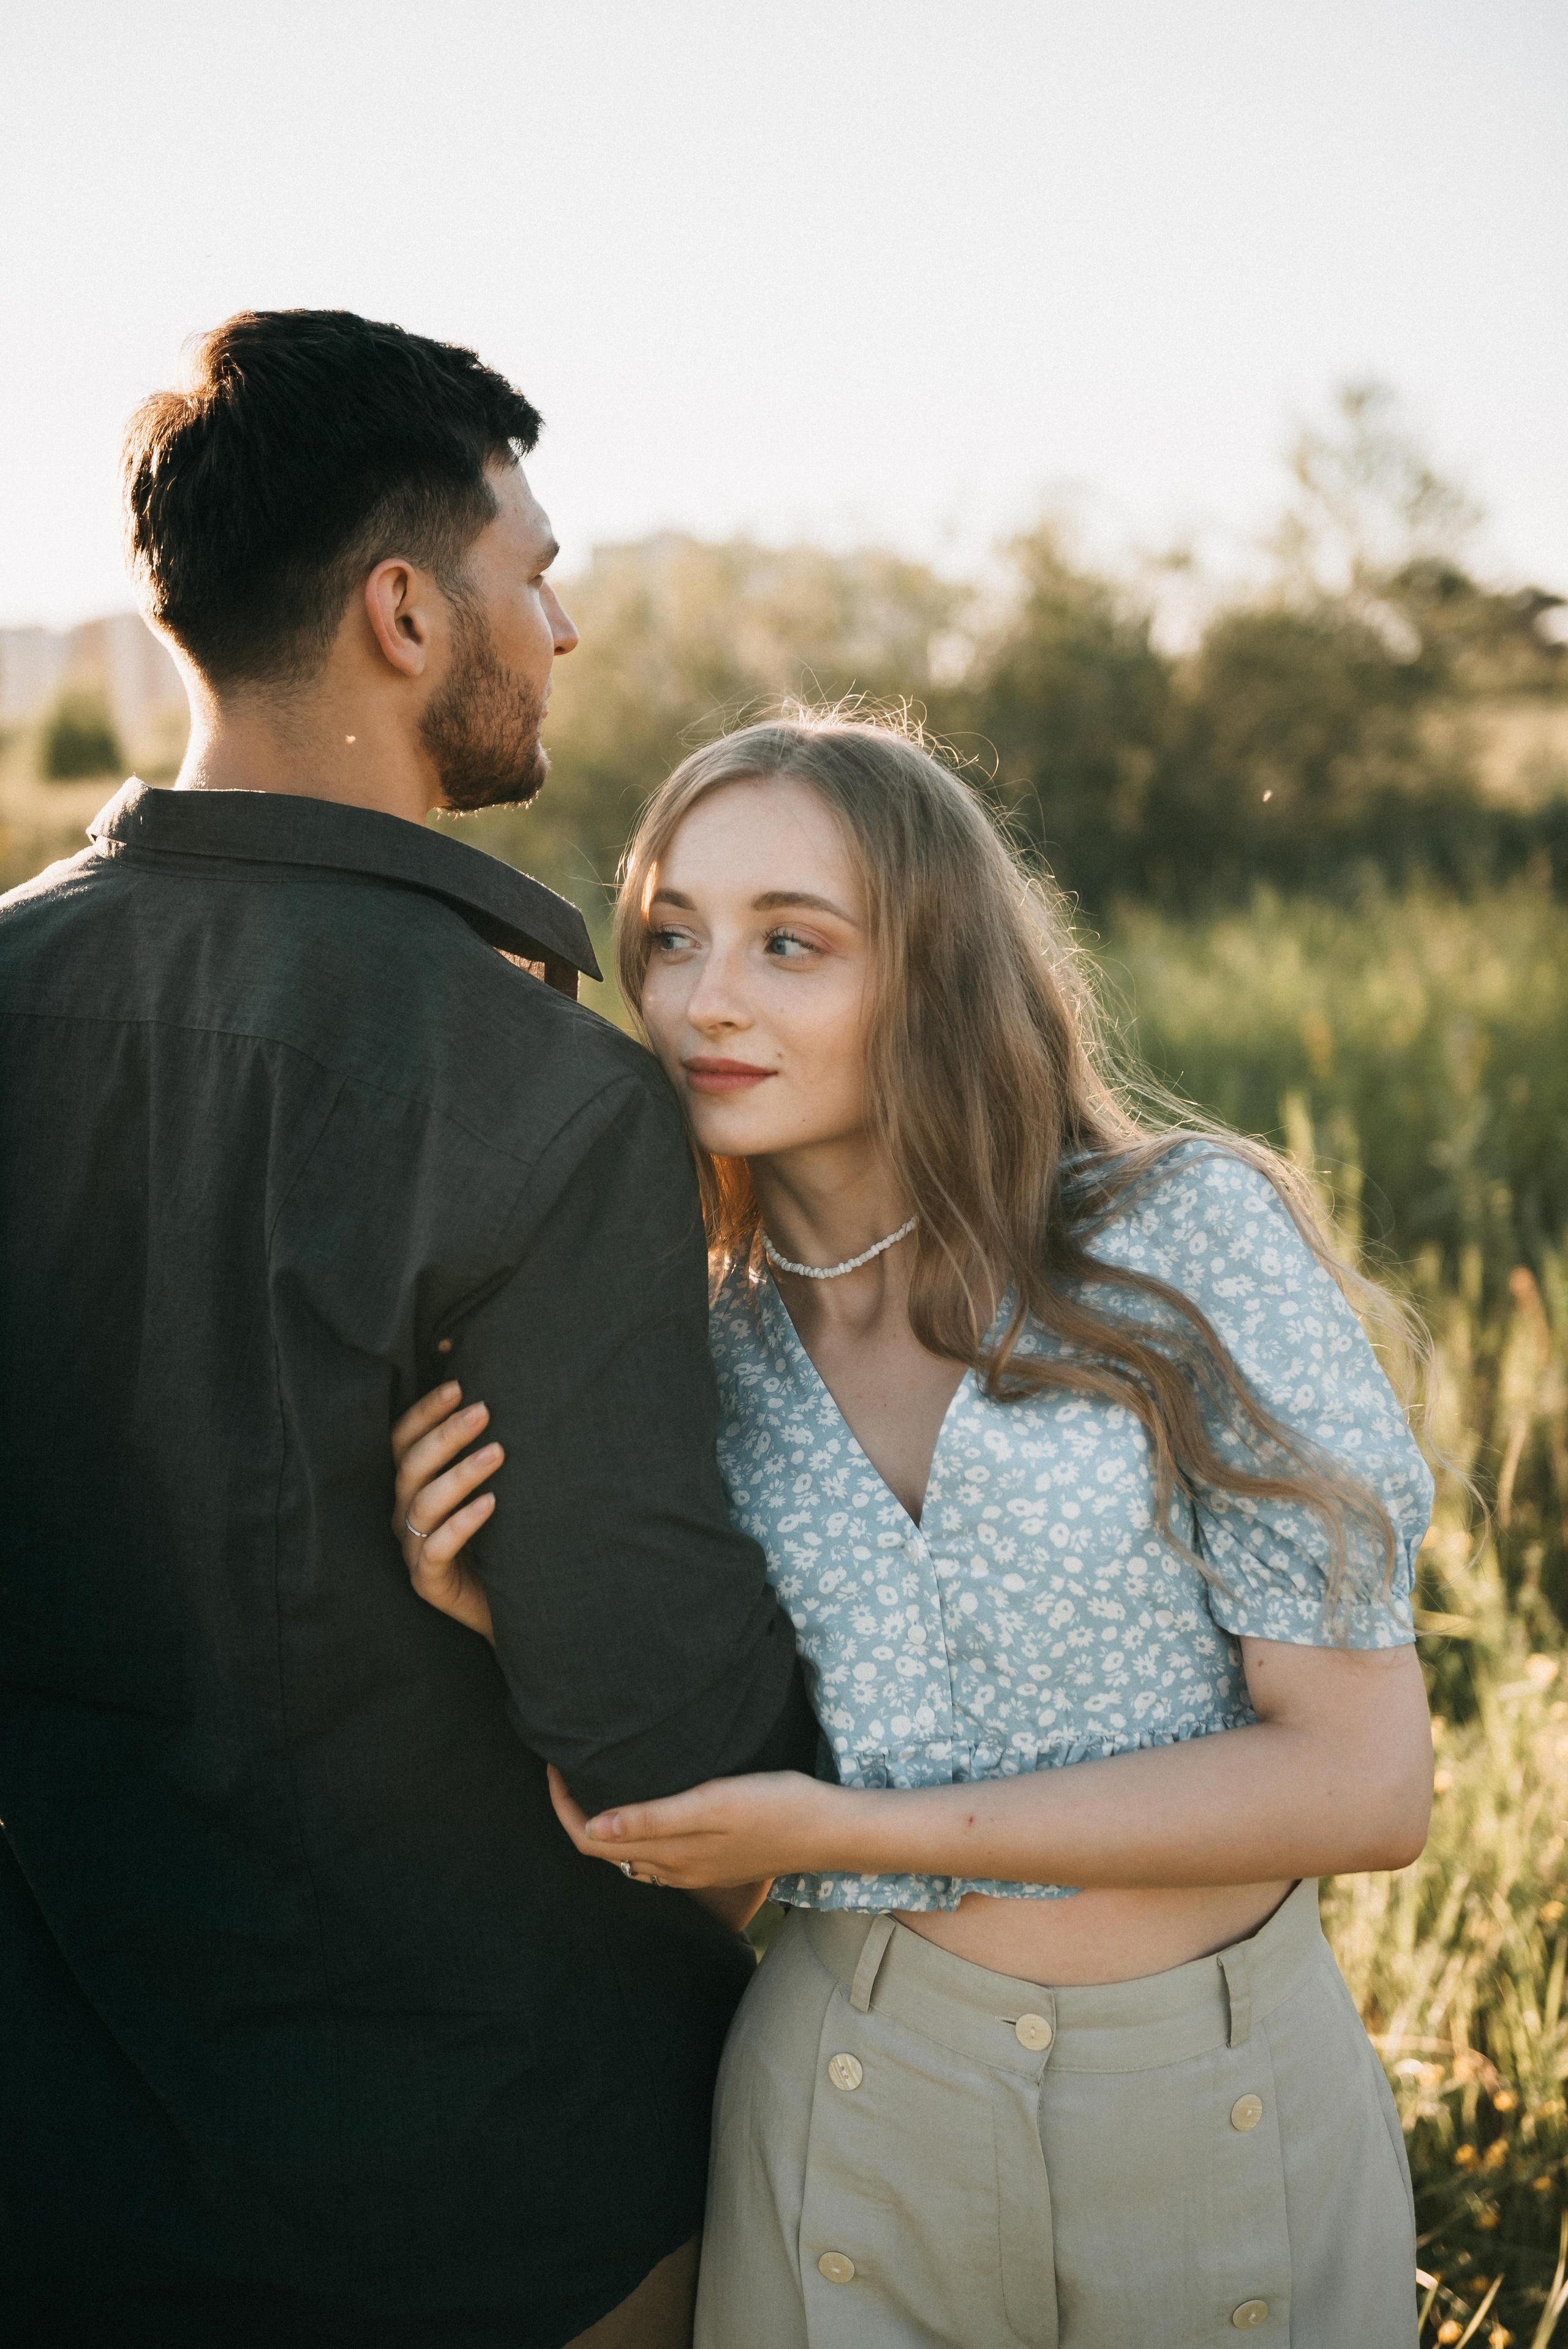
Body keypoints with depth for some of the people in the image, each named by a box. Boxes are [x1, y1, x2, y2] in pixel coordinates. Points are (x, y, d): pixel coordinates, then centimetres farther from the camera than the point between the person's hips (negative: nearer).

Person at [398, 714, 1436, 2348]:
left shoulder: (1189, 1234, -14)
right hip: (860, 2115, 2)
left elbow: (1365, 1781, -16)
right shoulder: (700, 1357, -3)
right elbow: (677, 1879, 3)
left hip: (1245, 2108, -2)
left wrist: (845, 1827, -20)